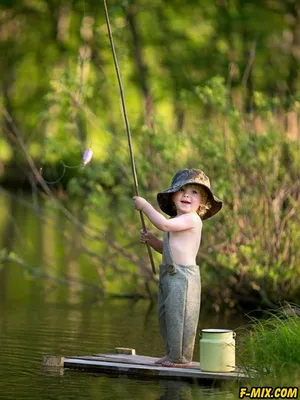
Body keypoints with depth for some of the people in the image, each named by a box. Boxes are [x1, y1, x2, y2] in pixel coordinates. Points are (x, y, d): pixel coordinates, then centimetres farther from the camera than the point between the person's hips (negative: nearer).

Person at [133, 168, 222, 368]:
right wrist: (151, 239, 9)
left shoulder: (192, 219, -13)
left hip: (184, 275, -10)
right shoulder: (177, 222, 17)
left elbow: (164, 224, -27)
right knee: (165, 315, 15)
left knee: (178, 316, -8)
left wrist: (145, 206, -16)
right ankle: (172, 353, 24)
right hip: (169, 275, 10)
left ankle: (181, 357, -1)